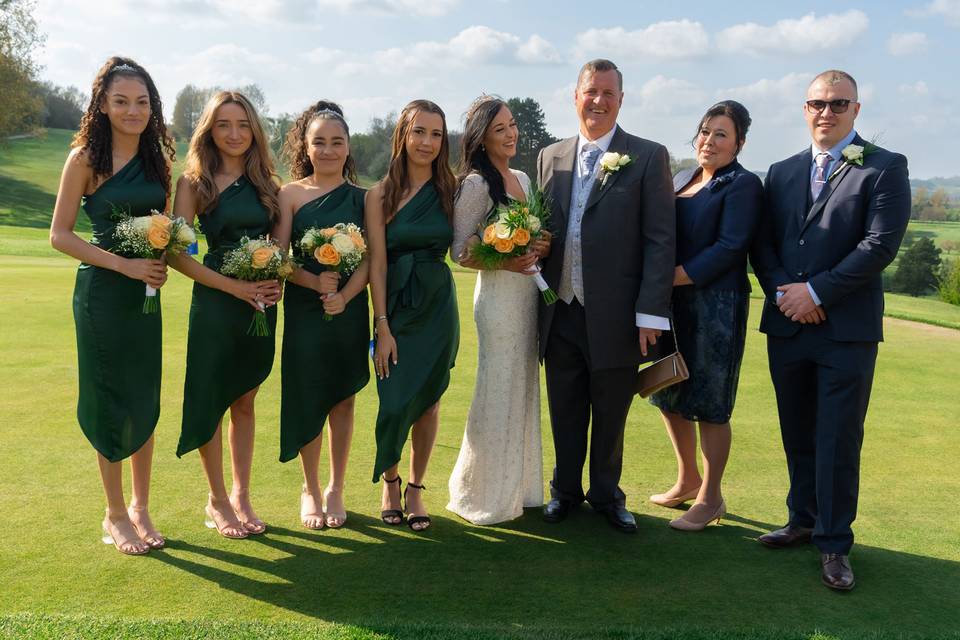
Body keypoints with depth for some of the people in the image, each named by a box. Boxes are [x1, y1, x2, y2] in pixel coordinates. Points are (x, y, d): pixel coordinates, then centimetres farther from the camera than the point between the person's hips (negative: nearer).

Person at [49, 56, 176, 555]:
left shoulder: (156, 158, 6)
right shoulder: (86, 158, -8)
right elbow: (60, 235, -10)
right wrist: (125, 265, -17)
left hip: (146, 293, 5)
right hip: (101, 293, -5)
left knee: (145, 402, 10)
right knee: (110, 403, 4)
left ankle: (140, 508, 24)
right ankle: (115, 515, 19)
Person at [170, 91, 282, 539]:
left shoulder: (264, 180, 9)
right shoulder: (194, 182, -4)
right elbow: (177, 254, -10)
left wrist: (278, 281, -6)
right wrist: (233, 286, -16)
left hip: (262, 303, 4)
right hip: (215, 302, -4)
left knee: (245, 401, 12)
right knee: (211, 399, 3)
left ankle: (241, 495, 23)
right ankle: (217, 500, 18)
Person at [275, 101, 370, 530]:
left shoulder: (362, 197, 4)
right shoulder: (291, 194, 0)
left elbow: (370, 258, -2)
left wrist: (344, 295, -17)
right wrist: (317, 282, -21)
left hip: (350, 310, 1)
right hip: (303, 310, -1)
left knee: (343, 399, 8)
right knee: (307, 400, 5)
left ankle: (335, 490, 23)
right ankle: (310, 490, 23)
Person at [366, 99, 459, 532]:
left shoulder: (450, 189, 3)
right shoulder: (380, 195, -4)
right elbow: (377, 264, -7)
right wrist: (382, 327, -10)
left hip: (438, 305, 2)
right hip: (396, 306, -2)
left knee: (428, 400, 7)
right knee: (396, 402, -1)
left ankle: (416, 489, 22)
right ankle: (389, 482, 23)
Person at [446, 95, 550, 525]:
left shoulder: (522, 179, 13)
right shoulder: (475, 184, -9)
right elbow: (460, 251, -11)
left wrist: (543, 248, -1)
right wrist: (503, 262, -22)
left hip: (528, 292, 8)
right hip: (499, 294, -8)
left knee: (524, 389, 13)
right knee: (499, 392, -2)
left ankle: (517, 485, 26)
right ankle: (483, 494, 12)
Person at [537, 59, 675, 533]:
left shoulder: (648, 157, -3)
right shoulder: (550, 158, 10)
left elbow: (661, 239, -7)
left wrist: (650, 312, -12)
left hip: (615, 316, -3)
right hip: (560, 314, 3)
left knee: (610, 416, 11)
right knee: (565, 414, 15)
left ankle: (606, 494, 31)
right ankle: (565, 490, 33)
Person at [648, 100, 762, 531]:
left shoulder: (743, 185, -6)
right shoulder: (680, 180, 15)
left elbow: (729, 247, -15)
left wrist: (674, 277, -18)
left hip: (716, 305, -7)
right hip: (672, 303, 7)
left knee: (709, 404, 0)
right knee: (668, 395, 14)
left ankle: (710, 498, 15)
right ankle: (687, 480, 33)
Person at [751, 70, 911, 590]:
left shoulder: (885, 168, -2)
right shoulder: (781, 173, 13)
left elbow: (880, 244, -12)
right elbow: (763, 243, 9)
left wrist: (816, 292, -14)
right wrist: (783, 292, -8)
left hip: (847, 328, -4)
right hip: (787, 325, 5)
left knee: (838, 440, 0)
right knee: (797, 435, 14)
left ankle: (834, 543, 13)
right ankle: (804, 520, 30)